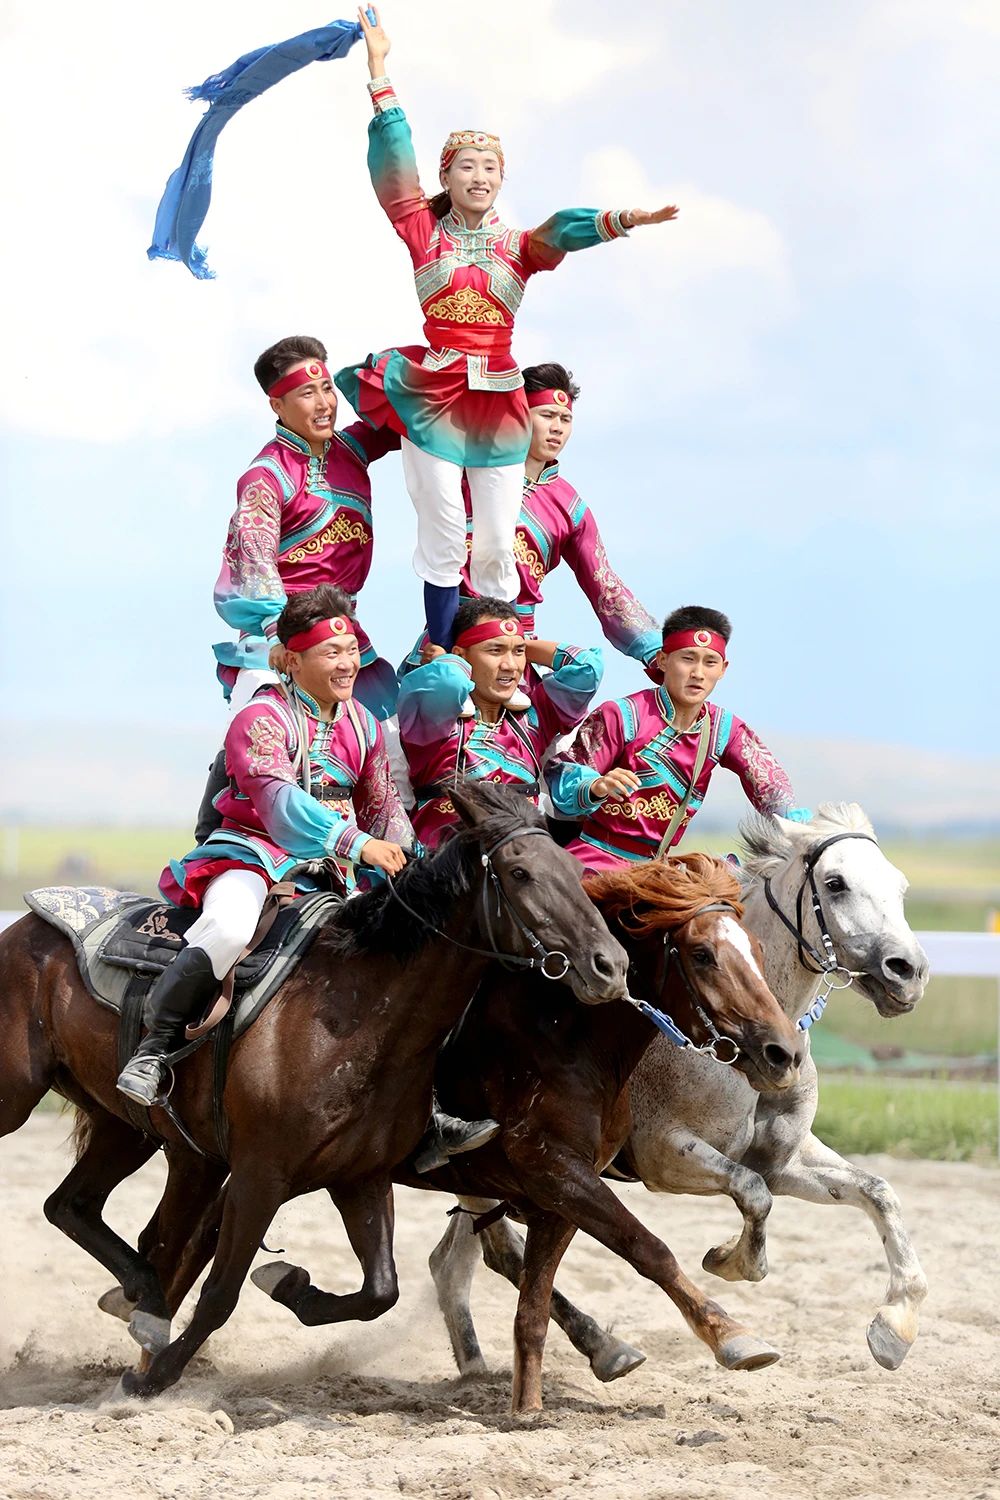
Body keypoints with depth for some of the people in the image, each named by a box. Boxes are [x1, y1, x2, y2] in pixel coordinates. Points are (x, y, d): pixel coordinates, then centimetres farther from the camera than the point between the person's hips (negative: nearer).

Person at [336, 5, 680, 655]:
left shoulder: (519, 246, 10)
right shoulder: (424, 233, 6)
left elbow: (565, 228, -9)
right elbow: (395, 162, 2)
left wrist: (623, 220, -28)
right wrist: (380, 71, 0)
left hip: (498, 400, 2)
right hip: (432, 394, -1)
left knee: (497, 545, 0)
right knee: (443, 532, -6)